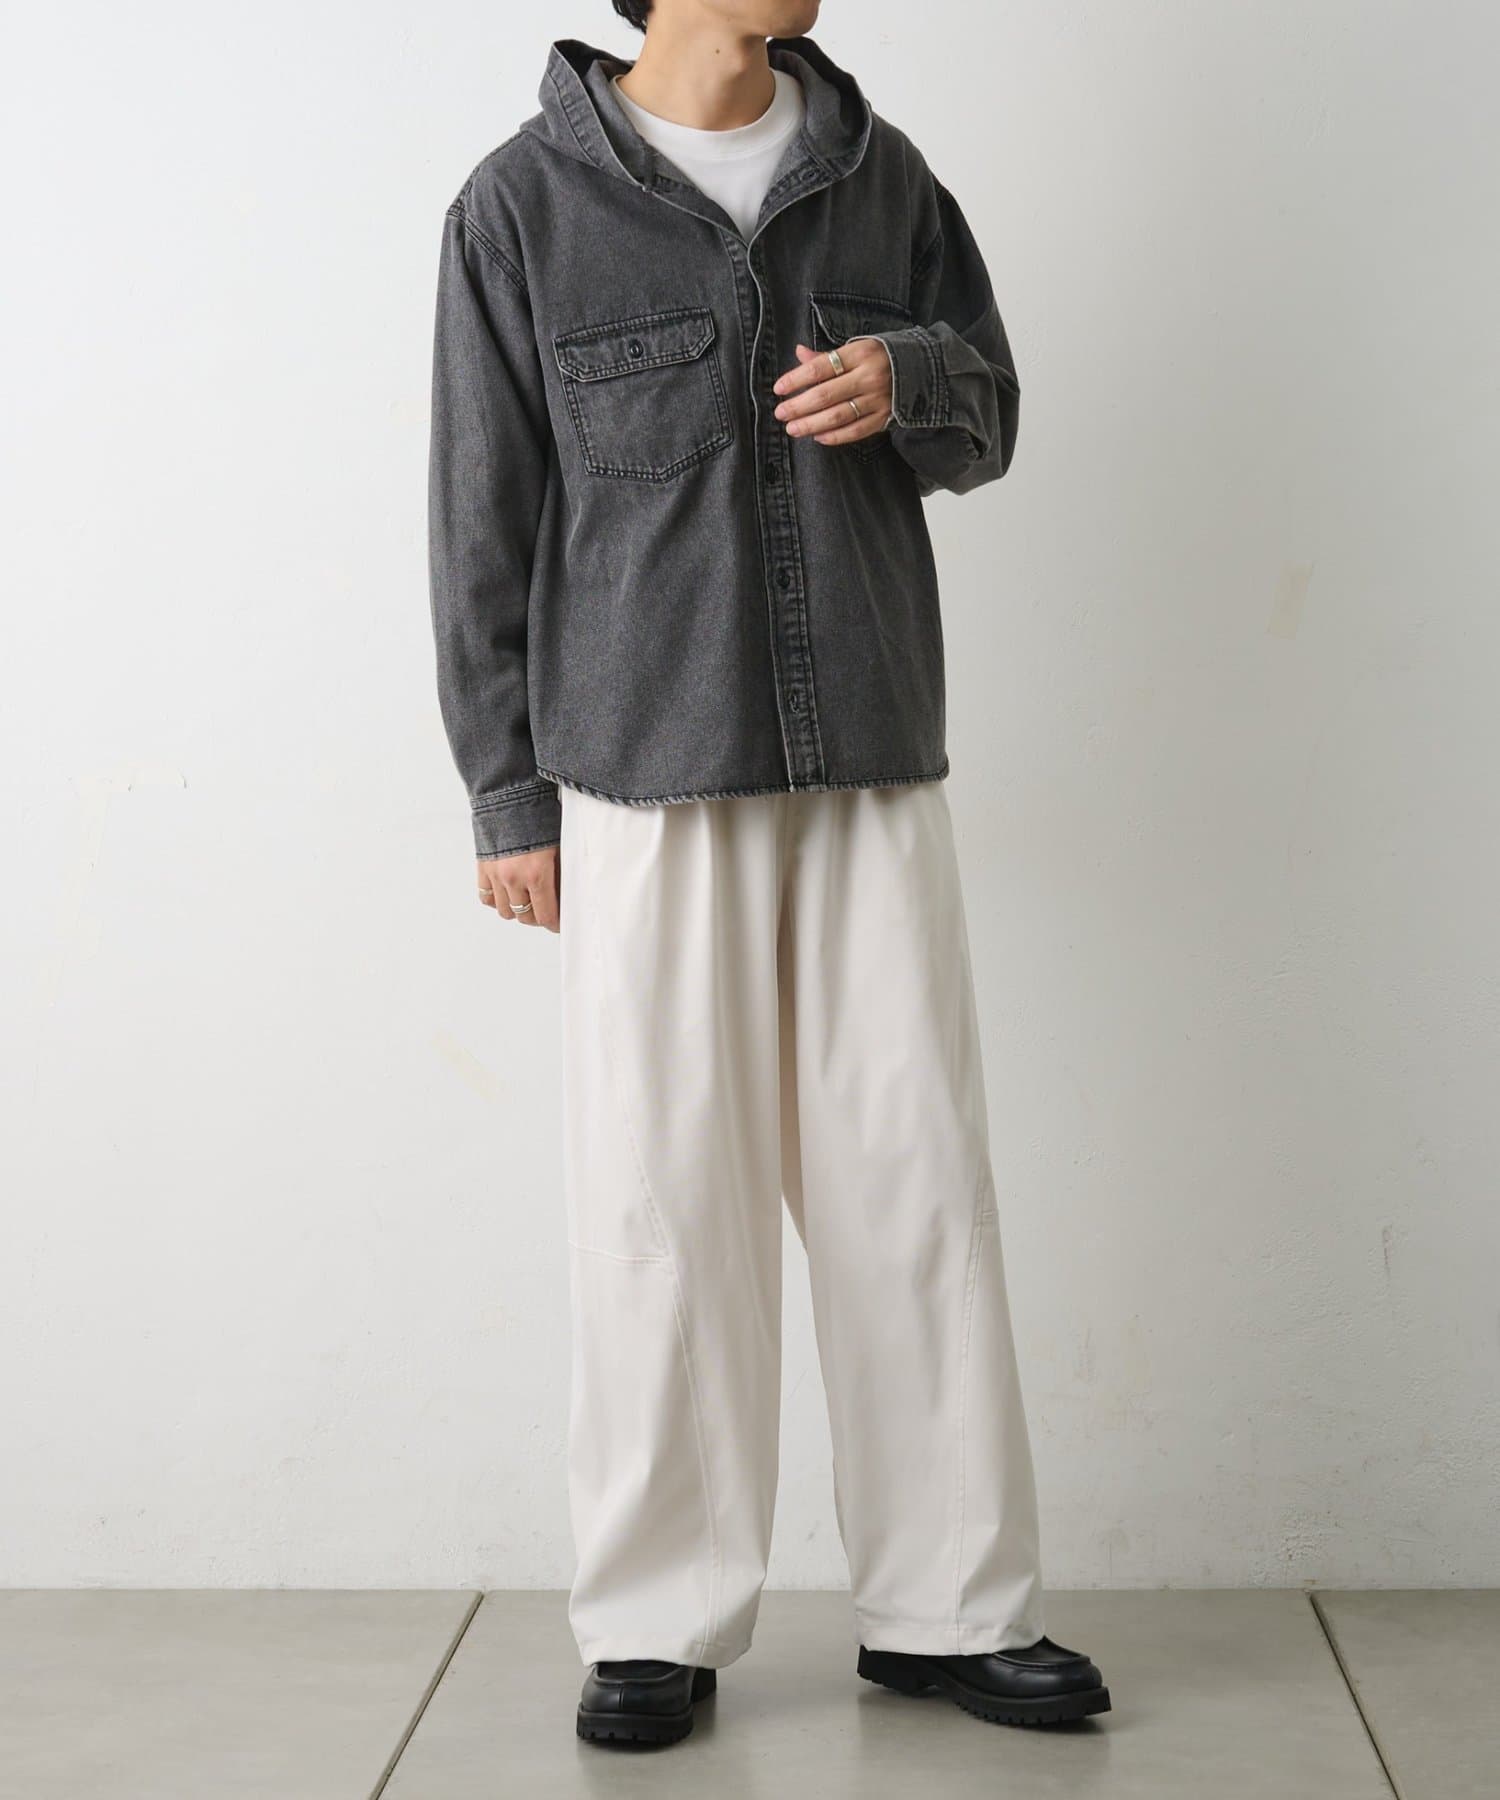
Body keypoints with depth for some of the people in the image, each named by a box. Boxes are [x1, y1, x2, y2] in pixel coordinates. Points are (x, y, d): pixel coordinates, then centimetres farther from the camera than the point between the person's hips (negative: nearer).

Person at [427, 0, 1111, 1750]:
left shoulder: (880, 173, 11)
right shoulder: (524, 204, 1)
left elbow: (991, 412, 18)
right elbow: (484, 520, 2)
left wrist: (909, 382, -6)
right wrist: (507, 793, -1)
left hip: (873, 756, 3)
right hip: (645, 772, -3)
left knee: (913, 1177, 4)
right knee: (658, 1194, 0)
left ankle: (949, 1605, 17)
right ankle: (656, 1623, 14)